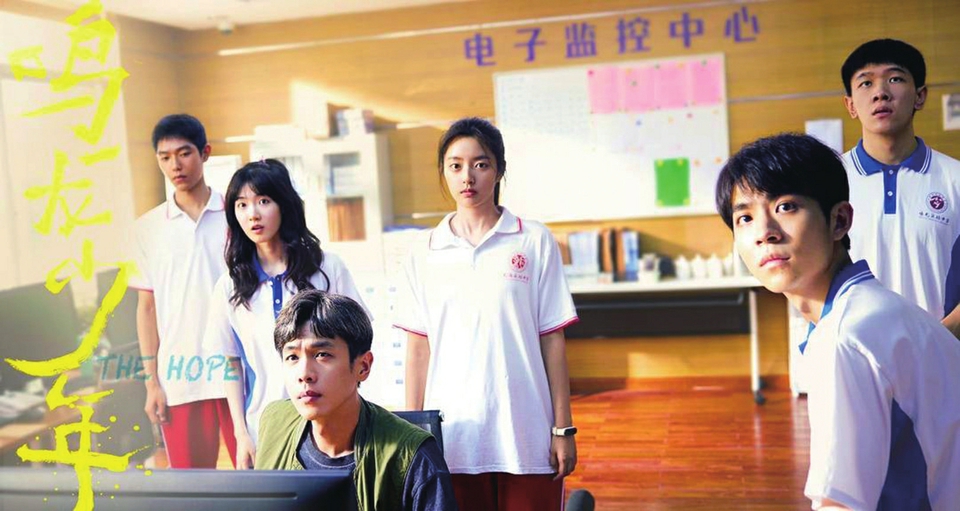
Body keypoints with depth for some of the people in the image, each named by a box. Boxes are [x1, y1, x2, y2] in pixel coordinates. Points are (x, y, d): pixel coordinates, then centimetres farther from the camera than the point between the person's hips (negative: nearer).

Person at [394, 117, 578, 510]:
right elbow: (418, 347, 7)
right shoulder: (425, 253, 5)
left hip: (526, 438, -1)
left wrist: (563, 428, -1)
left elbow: (552, 340, 0)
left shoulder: (534, 241, 0)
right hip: (452, 438, 2)